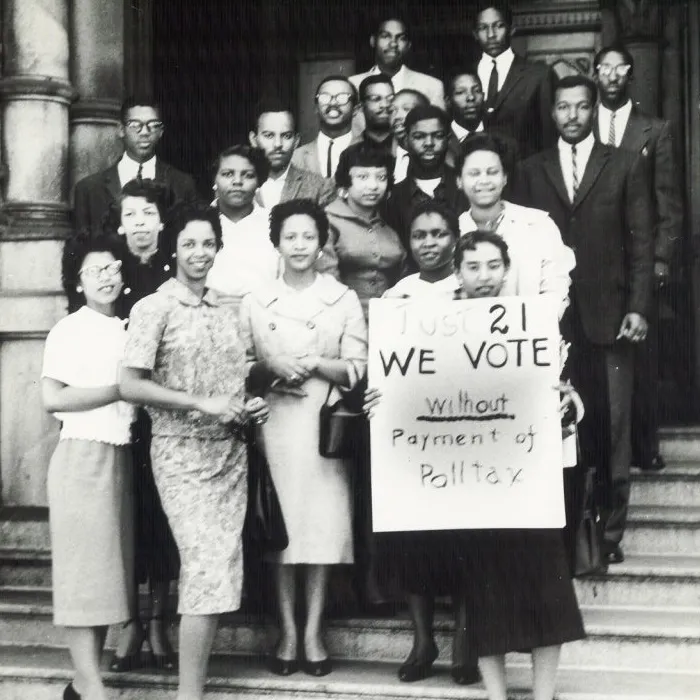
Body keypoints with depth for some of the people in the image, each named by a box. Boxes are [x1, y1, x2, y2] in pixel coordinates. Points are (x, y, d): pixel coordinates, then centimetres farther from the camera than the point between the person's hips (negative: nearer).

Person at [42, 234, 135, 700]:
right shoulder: (69, 330, -3)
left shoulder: (128, 331, 14)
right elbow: (52, 399, -13)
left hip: (122, 456, 7)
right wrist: (120, 391, -13)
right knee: (86, 569, -7)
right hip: (83, 455, -7)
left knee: (110, 566, 7)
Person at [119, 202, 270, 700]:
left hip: (231, 451, 6)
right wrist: (202, 404, -18)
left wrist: (251, 405, 2)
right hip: (182, 452, -6)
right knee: (208, 569, -14)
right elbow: (130, 385, -13)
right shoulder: (154, 308, -5)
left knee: (225, 570, 6)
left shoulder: (227, 311, 13)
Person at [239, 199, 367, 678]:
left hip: (324, 423, 0)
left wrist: (317, 364, -15)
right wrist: (272, 368, -10)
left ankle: (313, 631, 9)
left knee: (323, 523, 0)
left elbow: (357, 369, 1)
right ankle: (287, 631, 9)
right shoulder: (256, 302, 8)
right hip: (274, 423, 1)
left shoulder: (344, 299, 4)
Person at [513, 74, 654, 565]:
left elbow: (642, 242, 4)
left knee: (612, 428, 1)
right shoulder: (533, 171, 11)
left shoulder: (626, 166, 8)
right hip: (551, 317, 1)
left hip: (608, 316, -1)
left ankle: (610, 533, 10)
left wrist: (638, 308, -4)